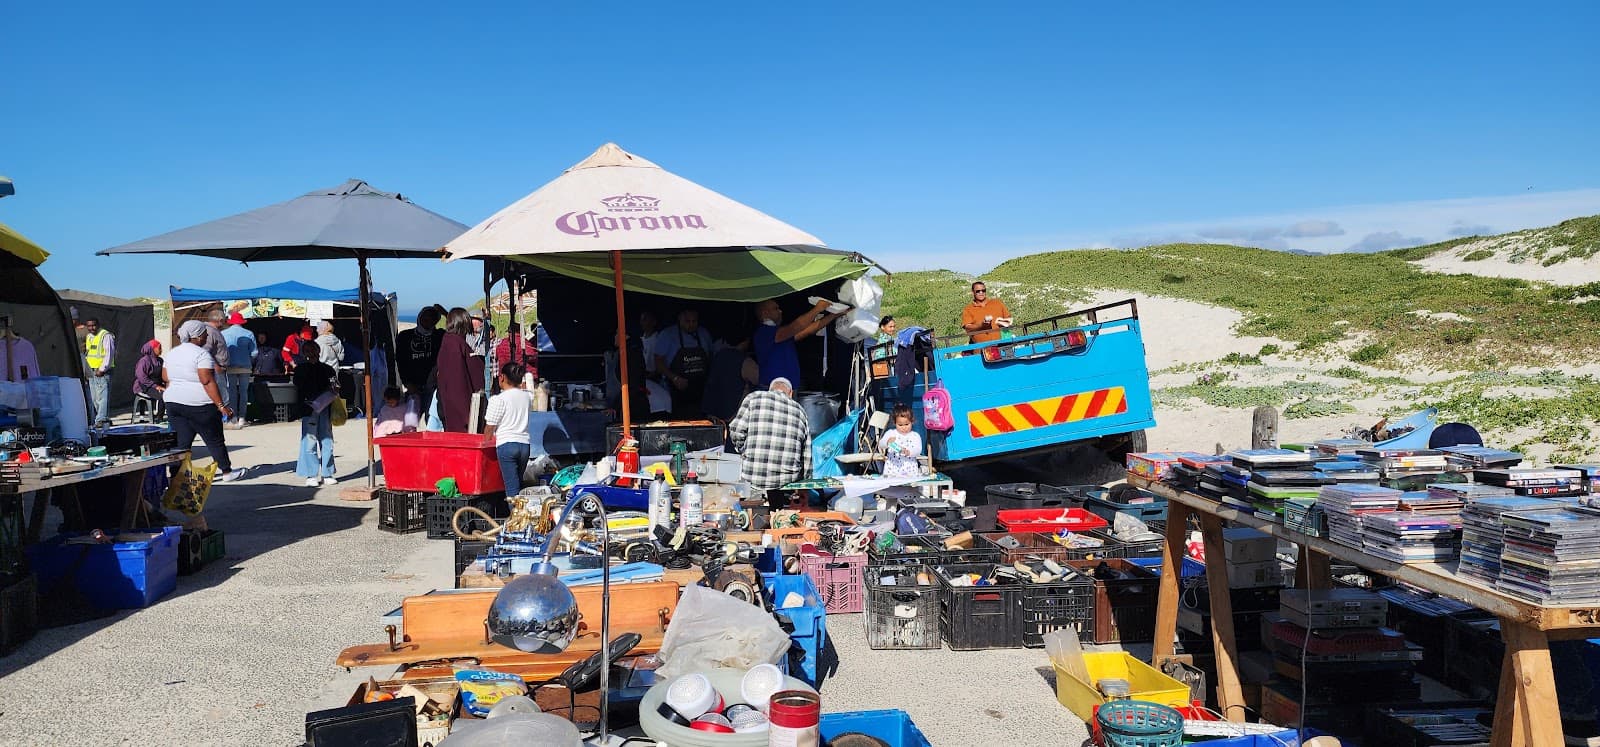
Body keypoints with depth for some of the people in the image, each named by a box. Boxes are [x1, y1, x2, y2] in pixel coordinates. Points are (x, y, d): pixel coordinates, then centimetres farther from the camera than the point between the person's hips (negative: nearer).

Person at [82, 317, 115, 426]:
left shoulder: (106, 336, -7)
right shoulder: (88, 337, 19)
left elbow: (109, 354, -13)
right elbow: (87, 354, 25)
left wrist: (102, 369, -17)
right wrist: (86, 370, 16)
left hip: (103, 372, -9)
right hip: (91, 371, 9)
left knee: (102, 396, -12)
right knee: (94, 398, 8)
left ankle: (102, 419, -13)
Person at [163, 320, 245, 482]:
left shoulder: (172, 353, 11)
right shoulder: (201, 354, -14)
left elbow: (165, 378, 16)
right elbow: (208, 382, -20)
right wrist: (221, 405, -20)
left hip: (173, 402, 7)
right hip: (199, 405, -7)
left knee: (182, 442, 7)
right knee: (215, 440, 6)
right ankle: (227, 472, 16)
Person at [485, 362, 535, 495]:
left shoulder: (498, 399, -8)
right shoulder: (527, 396, 6)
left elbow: (490, 427, -3)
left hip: (506, 444, -6)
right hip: (525, 443, 6)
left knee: (512, 487, -5)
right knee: (519, 483, 18)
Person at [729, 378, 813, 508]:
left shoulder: (754, 398, 9)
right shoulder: (800, 411, 16)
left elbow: (736, 431, -2)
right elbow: (807, 455, 15)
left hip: (752, 475, -2)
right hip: (788, 478, 2)